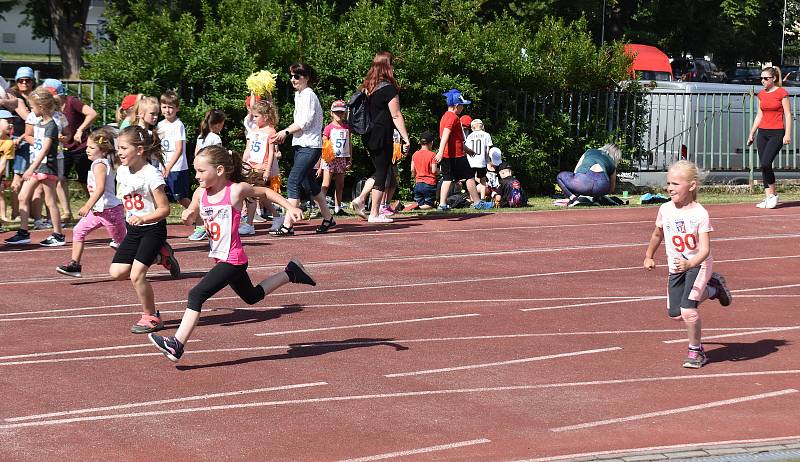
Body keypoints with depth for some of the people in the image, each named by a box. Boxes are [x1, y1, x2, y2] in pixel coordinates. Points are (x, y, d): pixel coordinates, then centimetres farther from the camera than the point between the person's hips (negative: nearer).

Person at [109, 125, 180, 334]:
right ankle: (159, 255, 20)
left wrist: (143, 218, -32)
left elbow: (164, 209, -19)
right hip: (133, 229, 8)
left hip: (153, 229, -8)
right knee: (117, 272, -1)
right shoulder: (122, 172, 2)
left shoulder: (151, 174, -20)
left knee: (136, 274, -16)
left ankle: (151, 317, 4)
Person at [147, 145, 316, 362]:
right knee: (252, 296, 26)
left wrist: (290, 207, -5)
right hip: (221, 258, 8)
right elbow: (191, 219, 15)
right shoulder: (200, 193, 1)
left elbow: (265, 191, 0)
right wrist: (188, 214, -10)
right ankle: (290, 273, 40)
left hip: (232, 260, -8)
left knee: (196, 295, -17)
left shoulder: (236, 190, -15)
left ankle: (176, 344, -15)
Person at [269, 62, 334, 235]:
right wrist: (284, 133, 8)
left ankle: (287, 226, -18)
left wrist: (285, 132, -15)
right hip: (301, 145, 10)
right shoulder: (298, 95, 15)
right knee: (308, 183, 17)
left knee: (293, 182, -16)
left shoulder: (308, 95, -13)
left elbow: (305, 123, -18)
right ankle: (327, 218, 29)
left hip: (310, 146, -10)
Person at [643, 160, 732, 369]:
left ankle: (695, 350, 3)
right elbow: (657, 235, 16)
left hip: (699, 264, -6)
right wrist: (649, 256, 25)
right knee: (675, 314, 5)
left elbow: (705, 249, -28)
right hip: (676, 267, 6)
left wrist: (690, 264, -45)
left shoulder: (700, 214, -21)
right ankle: (712, 288, 29)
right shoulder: (665, 210, -6)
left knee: (688, 309, -21)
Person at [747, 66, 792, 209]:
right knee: (764, 166, 3)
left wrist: (788, 134, -14)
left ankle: (773, 194, -2)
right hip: (762, 133, 7)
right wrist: (751, 134, 17)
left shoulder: (781, 92, -6)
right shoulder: (761, 94, 11)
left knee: (765, 164, -18)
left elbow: (788, 114, -7)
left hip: (777, 133, -6)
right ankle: (768, 197, 7)